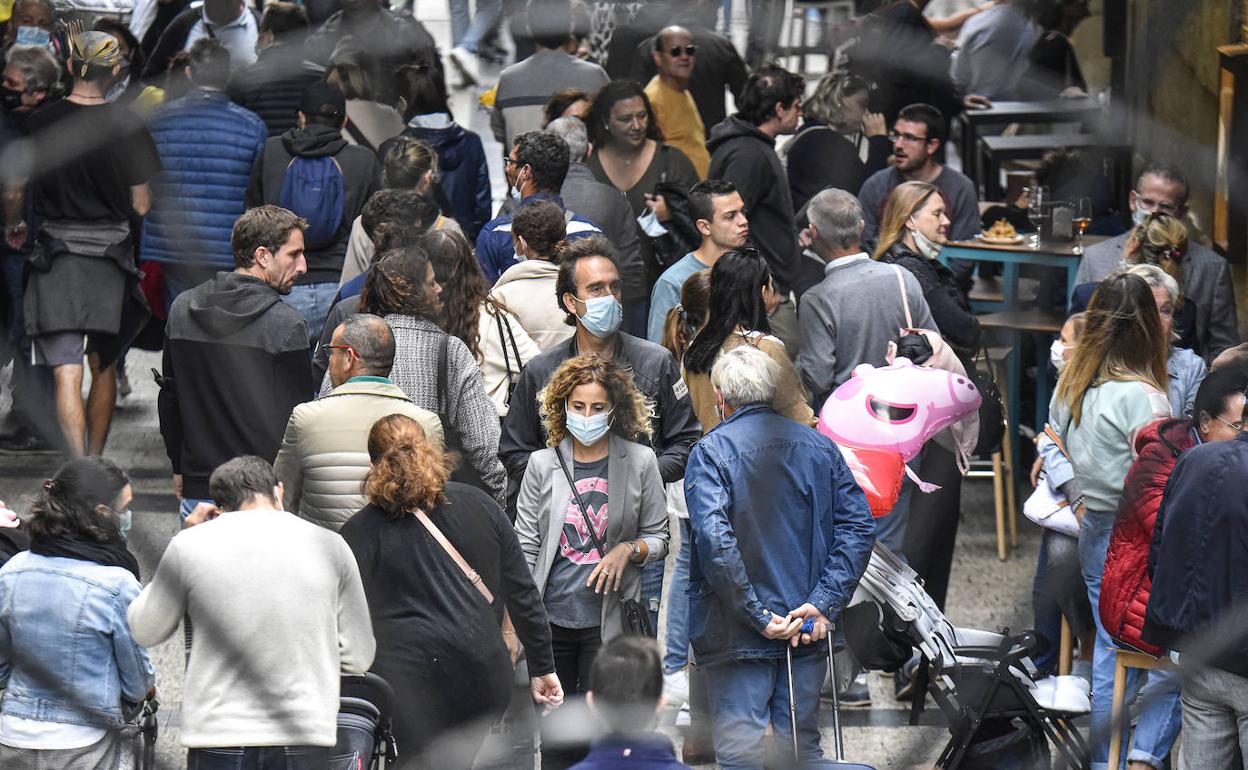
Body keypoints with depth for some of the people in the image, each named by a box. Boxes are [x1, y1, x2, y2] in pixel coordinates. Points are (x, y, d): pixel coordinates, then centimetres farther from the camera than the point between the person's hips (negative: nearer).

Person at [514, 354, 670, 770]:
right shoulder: (542, 464, 5)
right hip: (551, 618, 1)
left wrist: (628, 550, -13)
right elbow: (524, 547, 5)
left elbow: (659, 537, 9)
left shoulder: (640, 461, 3)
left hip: (609, 621, -1)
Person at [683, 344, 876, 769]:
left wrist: (757, 616, -16)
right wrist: (823, 603, -5)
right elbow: (859, 527, 0)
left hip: (738, 634, -4)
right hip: (808, 633, 4)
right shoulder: (819, 446, 7)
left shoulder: (710, 452, -7)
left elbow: (713, 541, -20)